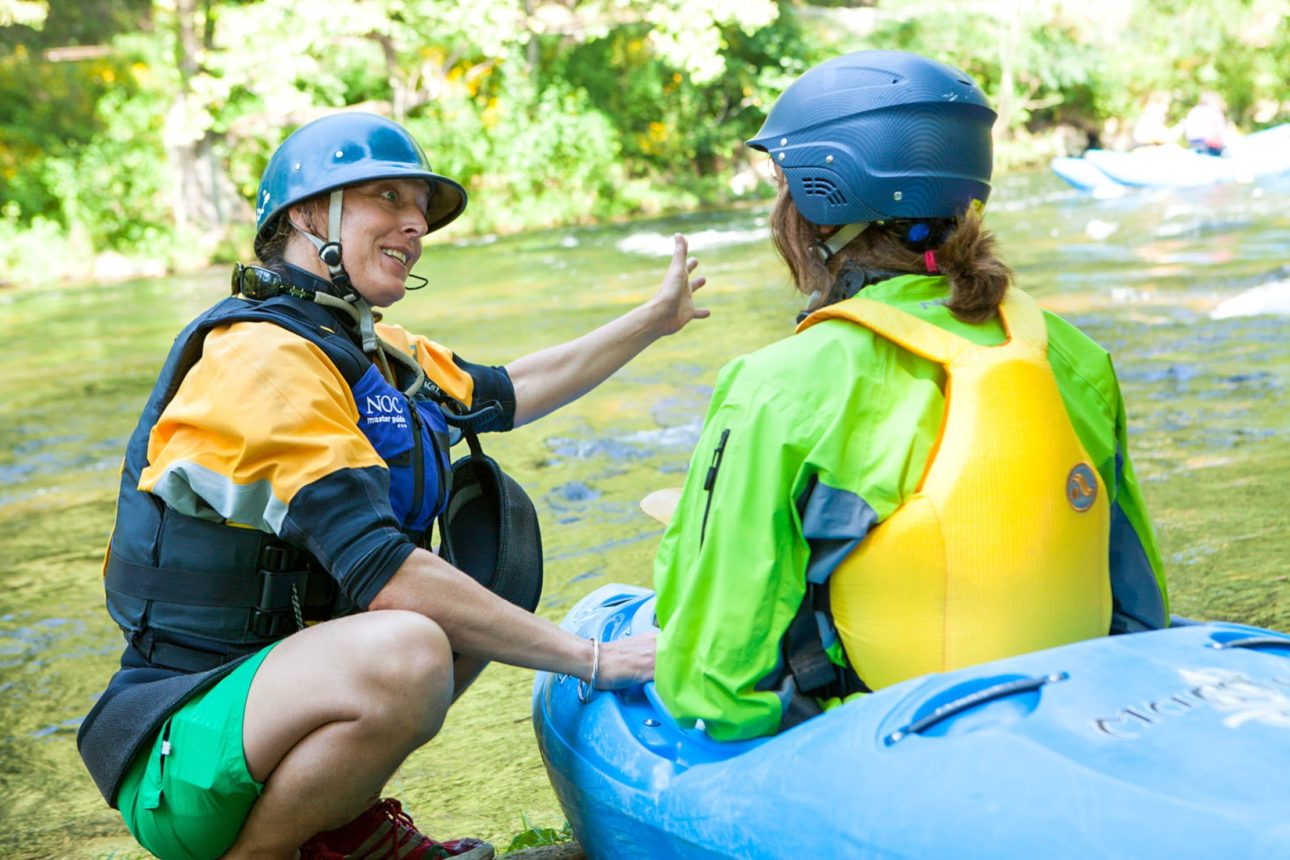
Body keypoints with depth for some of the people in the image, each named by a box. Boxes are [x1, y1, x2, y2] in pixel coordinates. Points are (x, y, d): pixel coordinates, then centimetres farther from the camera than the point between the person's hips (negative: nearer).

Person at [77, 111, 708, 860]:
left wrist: (654, 319, 31)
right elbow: (385, 577, -27)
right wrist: (591, 659, -22)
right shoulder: (263, 356, -20)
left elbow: (507, 393, 25)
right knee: (407, 652, -36)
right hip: (178, 751, -10)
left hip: (274, 670, 10)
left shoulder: (366, 348, 9)